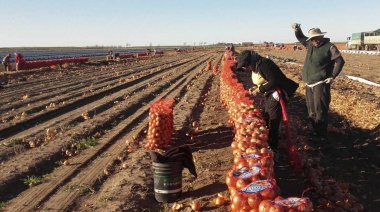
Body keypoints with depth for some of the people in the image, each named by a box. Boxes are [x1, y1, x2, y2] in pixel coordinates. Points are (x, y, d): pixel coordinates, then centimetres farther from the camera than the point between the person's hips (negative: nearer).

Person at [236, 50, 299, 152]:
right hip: (269, 94, 11)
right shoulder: (255, 66, 7)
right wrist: (255, 87, -2)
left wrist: (259, 89, -23)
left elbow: (274, 82, -28)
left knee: (273, 122, -5)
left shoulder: (264, 64, -23)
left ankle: (273, 148, 7)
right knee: (267, 119, 18)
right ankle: (268, 144, 33)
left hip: (277, 95, -11)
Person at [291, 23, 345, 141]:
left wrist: (333, 76, -13)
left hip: (321, 84, -7)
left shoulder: (329, 47, -8)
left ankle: (322, 135, 4)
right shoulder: (310, 45, 11)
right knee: (311, 110, 14)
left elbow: (340, 61, -9)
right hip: (309, 84, 8)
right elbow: (301, 38, 27)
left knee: (320, 110, -5)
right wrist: (297, 30, 7)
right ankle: (315, 130, 27)